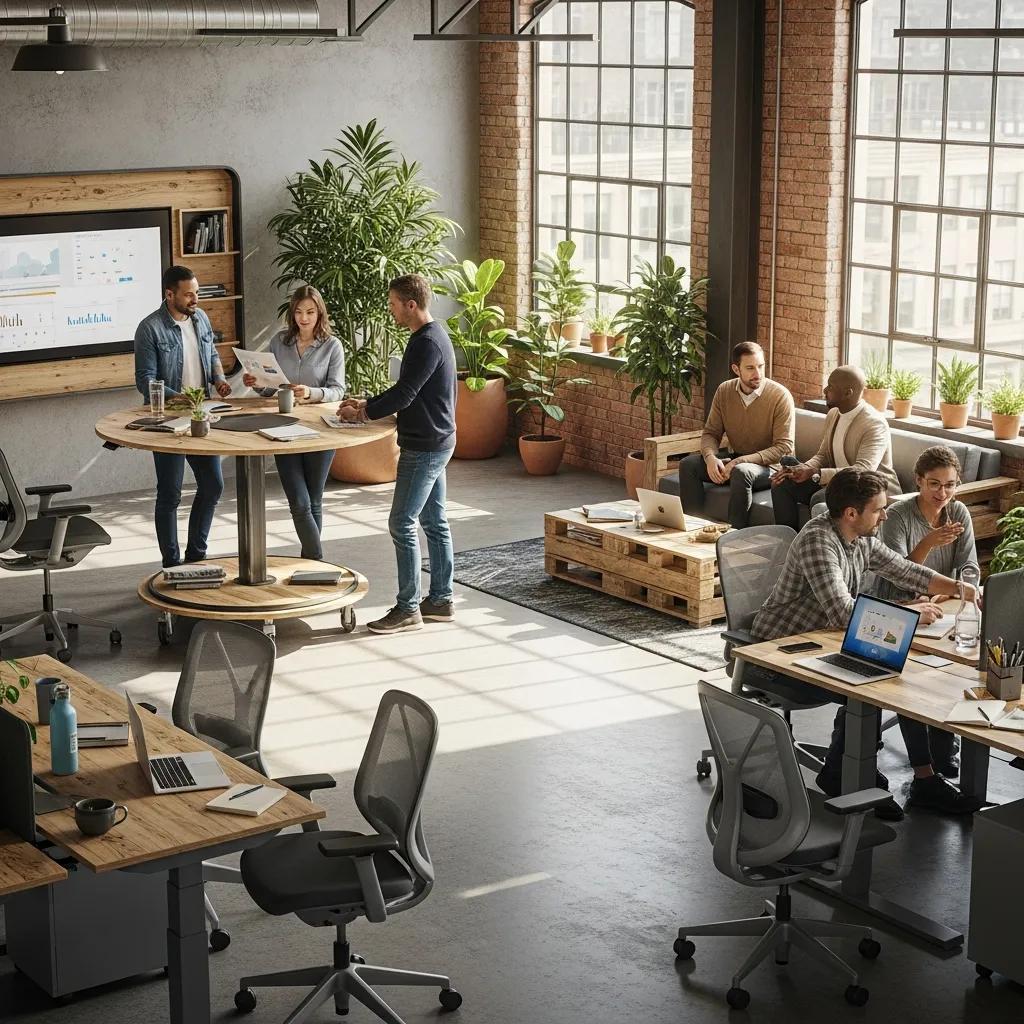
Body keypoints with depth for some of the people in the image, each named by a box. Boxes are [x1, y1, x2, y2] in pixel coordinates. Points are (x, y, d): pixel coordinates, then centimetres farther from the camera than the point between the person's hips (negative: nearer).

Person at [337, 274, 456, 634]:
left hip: (425, 448, -11)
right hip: (435, 443, 11)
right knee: (434, 522, 14)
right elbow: (407, 391, 19)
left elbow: (404, 394, -23)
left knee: (402, 524, -7)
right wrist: (368, 404, 11)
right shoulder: (432, 337, 13)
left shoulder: (428, 343, -20)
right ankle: (441, 600, 21)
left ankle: (408, 610, -2)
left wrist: (363, 413, -12)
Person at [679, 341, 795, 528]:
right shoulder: (724, 391, 0)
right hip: (734, 459, 6)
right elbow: (710, 433, 5)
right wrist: (710, 457, -19)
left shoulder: (780, 396, -15)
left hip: (769, 466, -5)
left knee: (741, 472, -38)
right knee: (688, 464, -15)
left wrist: (742, 461, -26)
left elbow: (784, 447, -18)